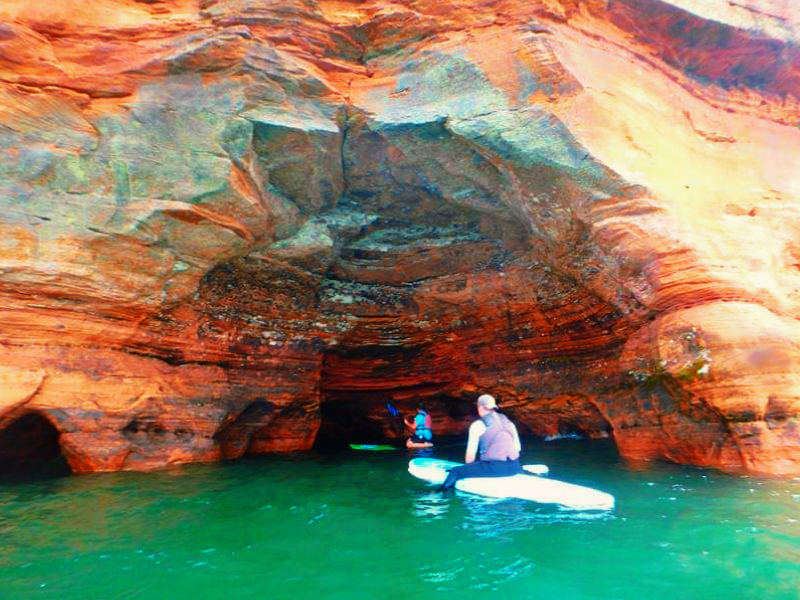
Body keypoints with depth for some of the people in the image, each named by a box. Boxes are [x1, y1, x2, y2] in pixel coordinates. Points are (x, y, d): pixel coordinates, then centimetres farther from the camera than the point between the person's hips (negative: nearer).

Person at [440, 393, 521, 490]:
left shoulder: (477, 425, 1)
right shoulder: (509, 423, 17)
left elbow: (470, 456, 0)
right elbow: (518, 447, 20)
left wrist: (470, 469, 18)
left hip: (494, 467, -6)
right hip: (513, 468, 6)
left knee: (455, 471, 1)